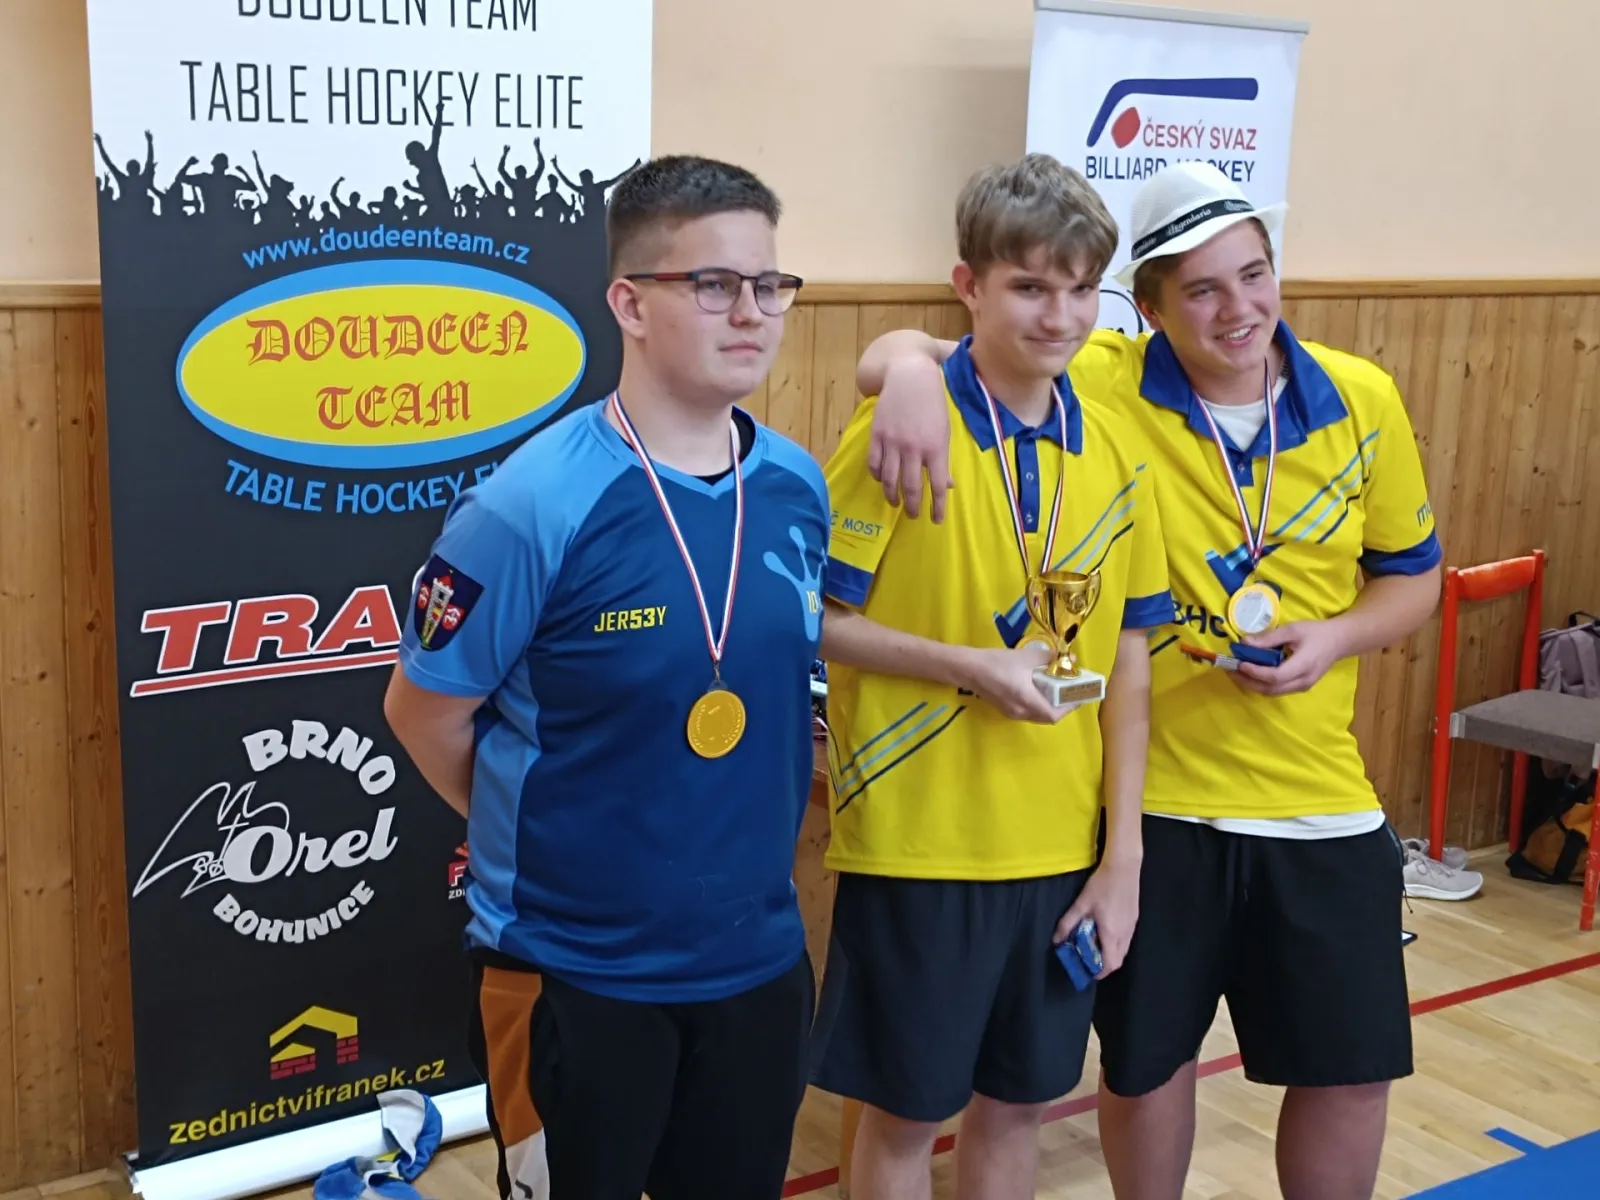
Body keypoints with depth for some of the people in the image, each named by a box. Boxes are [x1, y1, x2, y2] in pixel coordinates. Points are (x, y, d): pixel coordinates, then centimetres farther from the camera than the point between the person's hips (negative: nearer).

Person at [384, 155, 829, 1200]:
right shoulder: (534, 504, -20)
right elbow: (424, 708, -8)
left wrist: (738, 835, 11)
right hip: (575, 969, -5)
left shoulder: (800, 489, -3)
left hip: (760, 957, 5)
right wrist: (539, 835, 4)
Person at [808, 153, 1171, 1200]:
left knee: (1018, 1100, 18)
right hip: (915, 841, -4)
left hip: (1063, 846, 5)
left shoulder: (1117, 452, 4)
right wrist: (968, 665, -20)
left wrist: (1123, 851, 3)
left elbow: (1127, 663, 7)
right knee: (906, 1111, 10)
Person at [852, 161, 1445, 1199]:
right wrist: (910, 368, -34)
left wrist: (1334, 639, -12)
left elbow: (1414, 576, 8)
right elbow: (924, 355, -10)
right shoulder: (1102, 385, -12)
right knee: (1146, 1063, 14)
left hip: (1320, 803, 3)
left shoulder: (1364, 401, -3)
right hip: (1152, 799, -2)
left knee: (1350, 1069, 14)